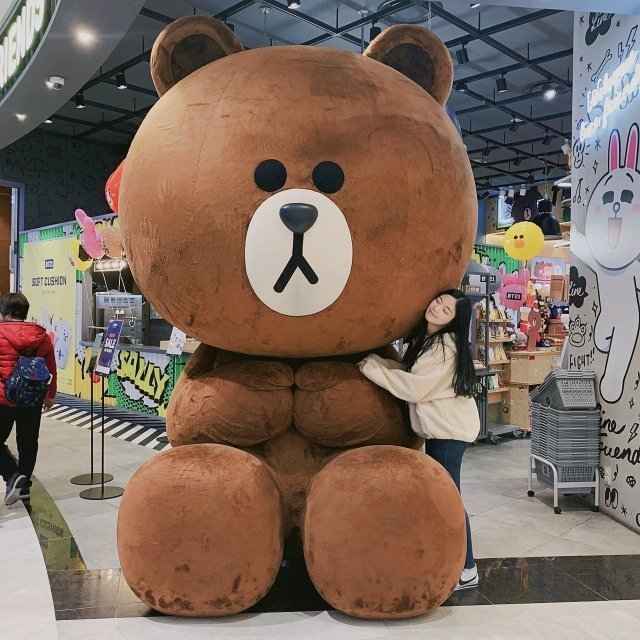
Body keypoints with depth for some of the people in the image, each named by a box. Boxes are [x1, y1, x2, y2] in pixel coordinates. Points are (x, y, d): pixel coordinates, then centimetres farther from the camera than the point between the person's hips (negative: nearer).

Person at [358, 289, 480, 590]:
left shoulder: (445, 347, -22)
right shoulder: (426, 338, 8)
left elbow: (414, 388, -22)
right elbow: (411, 372, 9)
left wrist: (372, 368, -16)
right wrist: (376, 361, -5)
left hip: (449, 429, -10)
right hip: (440, 427, 10)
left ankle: (466, 570, 6)